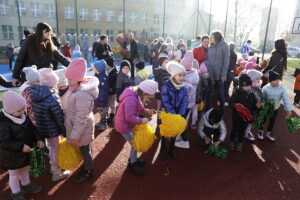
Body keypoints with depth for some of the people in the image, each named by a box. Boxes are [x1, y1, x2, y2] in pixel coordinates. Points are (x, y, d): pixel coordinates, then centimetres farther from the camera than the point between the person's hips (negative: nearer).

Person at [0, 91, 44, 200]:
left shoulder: (23, 116, -7)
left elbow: (32, 129, 1)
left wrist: (38, 140, -13)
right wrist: (21, 146, -35)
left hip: (26, 152, 7)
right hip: (12, 156, -6)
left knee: (25, 169, 27)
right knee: (14, 174, 16)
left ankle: (26, 185, 52)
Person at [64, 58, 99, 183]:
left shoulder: (83, 93, -31)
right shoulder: (76, 87, -1)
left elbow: (81, 118, -28)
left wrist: (75, 136, -22)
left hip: (81, 129, -8)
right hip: (75, 126, 8)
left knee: (85, 151, 13)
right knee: (84, 150, 26)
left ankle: (88, 174, 35)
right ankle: (85, 168, 47)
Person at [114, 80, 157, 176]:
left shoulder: (136, 95, -2)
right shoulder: (131, 99, -33)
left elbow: (138, 108, 11)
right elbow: (129, 117, -35)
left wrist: (146, 111, -6)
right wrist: (142, 120, -25)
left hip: (128, 124, 9)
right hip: (124, 126, -9)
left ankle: (133, 158, 40)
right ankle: (133, 164, 23)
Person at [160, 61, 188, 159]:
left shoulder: (183, 87, -6)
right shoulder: (166, 86, -22)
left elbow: (185, 102, -7)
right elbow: (165, 102, -25)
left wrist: (180, 114, -18)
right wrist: (174, 114, -26)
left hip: (177, 113, 4)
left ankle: (172, 149, 37)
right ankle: (163, 149, 34)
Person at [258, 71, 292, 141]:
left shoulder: (281, 88, -18)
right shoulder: (265, 88, -23)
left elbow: (286, 99, -17)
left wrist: (289, 109, -19)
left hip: (275, 109, 3)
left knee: (272, 121, 20)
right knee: (263, 120, 17)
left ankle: (269, 133, 43)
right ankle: (260, 131, 41)